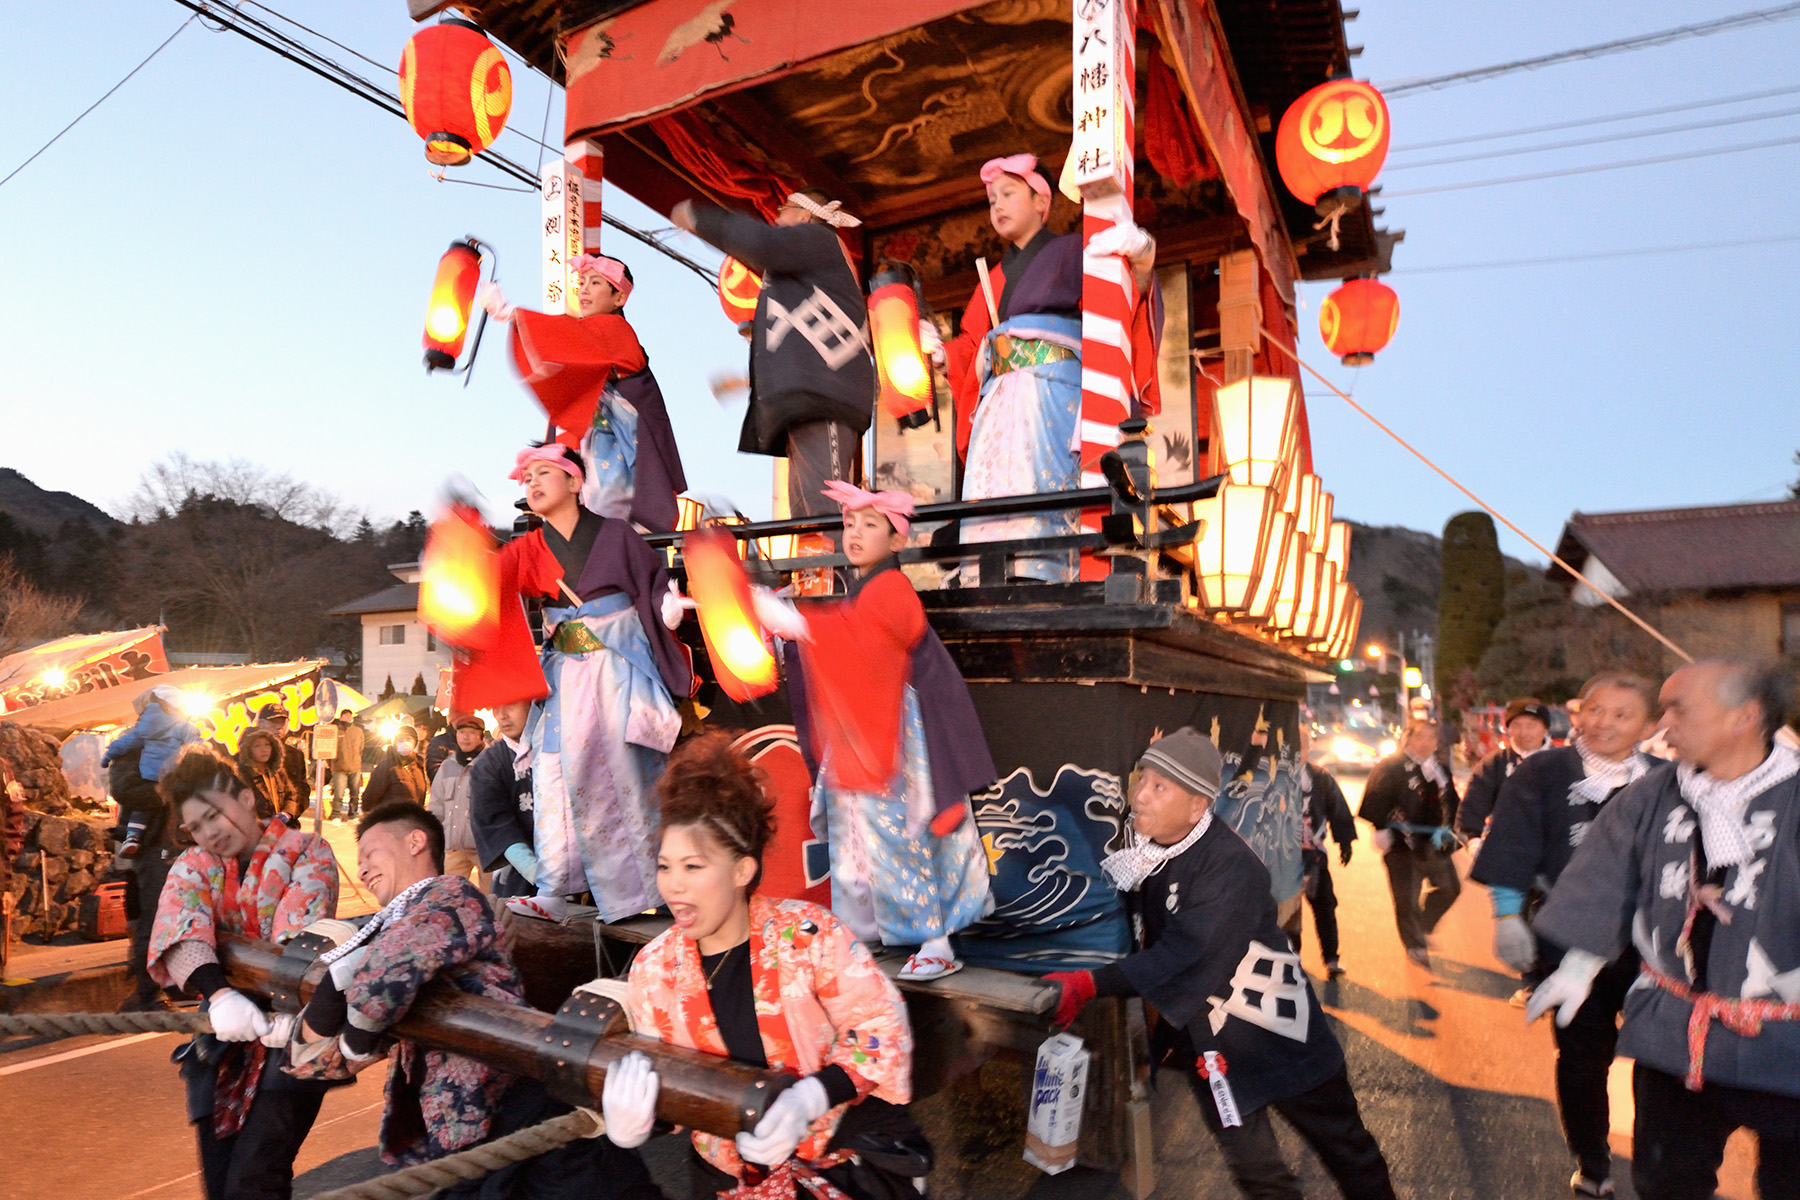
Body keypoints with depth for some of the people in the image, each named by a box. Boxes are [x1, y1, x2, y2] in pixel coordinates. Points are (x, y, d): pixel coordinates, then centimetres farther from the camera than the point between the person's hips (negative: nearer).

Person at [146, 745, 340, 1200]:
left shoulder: (306, 852, -5)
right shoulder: (192, 867, 6)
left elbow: (303, 929, -22)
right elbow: (180, 930, -15)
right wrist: (219, 994, -34)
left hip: (293, 1032, -5)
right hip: (226, 1037, 5)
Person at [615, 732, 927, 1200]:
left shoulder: (808, 932, -17)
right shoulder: (653, 968, -6)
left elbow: (883, 1028, -15)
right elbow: (660, 1077, 1)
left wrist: (811, 1097, -29)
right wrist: (631, 1124, -21)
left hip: (845, 1140, -4)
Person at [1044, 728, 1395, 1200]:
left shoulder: (1231, 866, -28)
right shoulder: (1140, 851, -8)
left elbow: (1187, 958, -36)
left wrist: (1090, 984, -40)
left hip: (1275, 1032, -5)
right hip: (1206, 1038, 5)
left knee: (1344, 1147, 16)